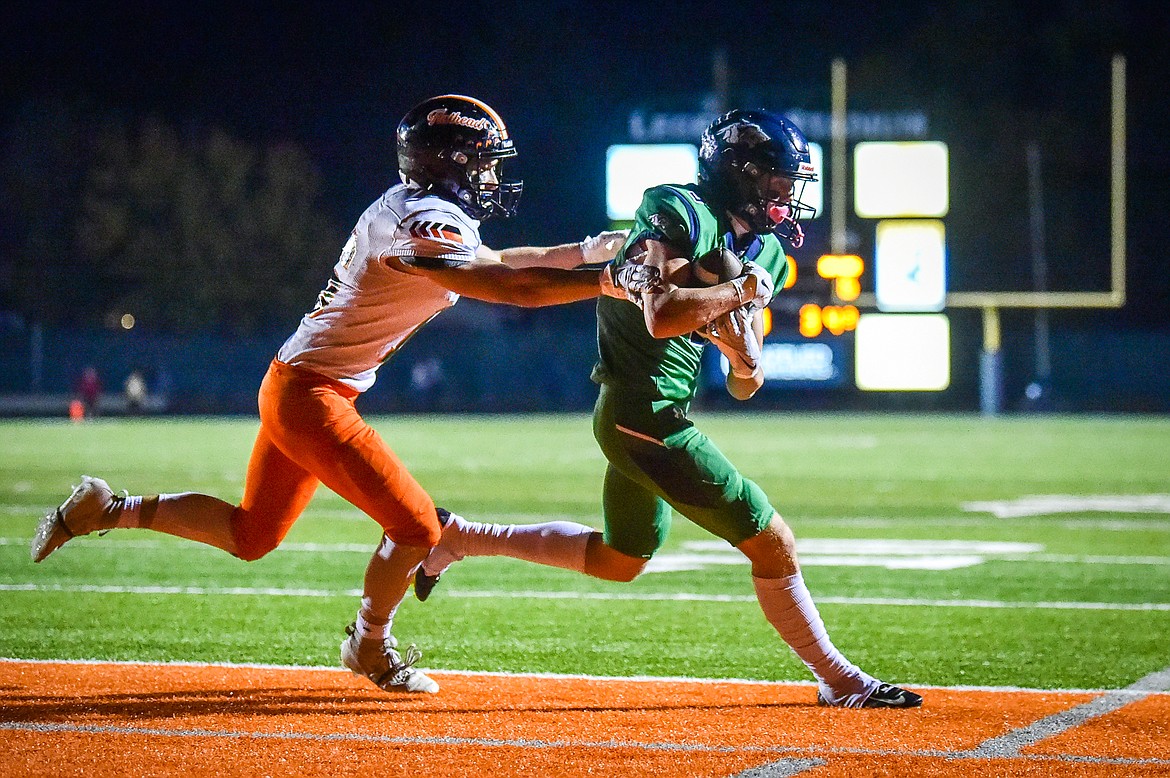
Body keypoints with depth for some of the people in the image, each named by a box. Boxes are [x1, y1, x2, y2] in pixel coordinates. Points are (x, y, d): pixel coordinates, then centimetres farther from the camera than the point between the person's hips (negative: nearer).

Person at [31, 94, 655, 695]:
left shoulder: (412, 210, 9)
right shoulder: (425, 225, -21)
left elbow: (493, 264, 21)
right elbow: (511, 287, -31)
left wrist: (588, 250, 15)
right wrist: (611, 280, -28)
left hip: (291, 389, 10)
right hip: (310, 393, -10)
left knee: (250, 535, 19)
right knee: (415, 525, -10)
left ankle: (111, 510, 26)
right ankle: (370, 647, 12)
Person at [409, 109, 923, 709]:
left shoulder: (764, 252, 11)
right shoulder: (681, 212, -14)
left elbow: (744, 388, 11)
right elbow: (662, 316, -31)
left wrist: (742, 353, -12)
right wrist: (744, 289, -17)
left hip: (640, 416, 10)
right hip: (645, 416, -10)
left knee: (618, 560, 25)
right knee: (773, 544, -6)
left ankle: (458, 537, 30)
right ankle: (839, 681, 6)